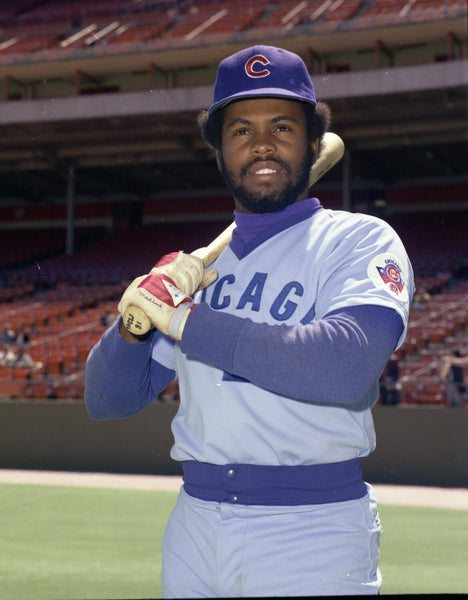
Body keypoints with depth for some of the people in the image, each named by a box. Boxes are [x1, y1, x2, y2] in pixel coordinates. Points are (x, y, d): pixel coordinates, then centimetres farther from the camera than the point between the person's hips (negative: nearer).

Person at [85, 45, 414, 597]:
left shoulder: (360, 241, -4)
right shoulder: (195, 264, 12)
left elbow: (348, 365, -24)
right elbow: (108, 400, 11)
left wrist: (187, 321, -19)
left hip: (311, 531, -5)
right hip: (194, 525, 5)